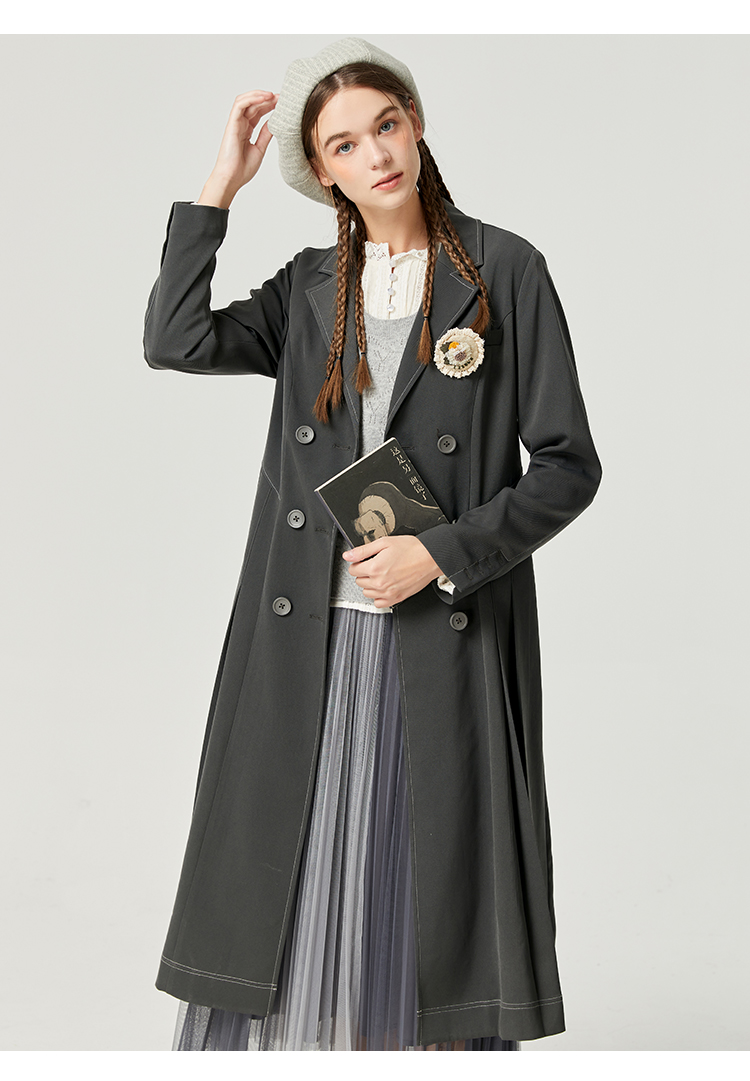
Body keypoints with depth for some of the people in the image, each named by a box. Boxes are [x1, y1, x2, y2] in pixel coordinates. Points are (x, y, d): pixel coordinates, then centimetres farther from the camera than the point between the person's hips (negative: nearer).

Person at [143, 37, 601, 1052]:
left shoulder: (507, 271, 2)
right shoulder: (308, 290, 12)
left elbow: (568, 465, -1)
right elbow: (176, 341, -6)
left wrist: (440, 555, -11)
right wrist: (220, 186, -1)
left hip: (445, 638, -2)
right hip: (309, 638, 3)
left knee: (434, 890, 5)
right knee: (290, 891, 7)